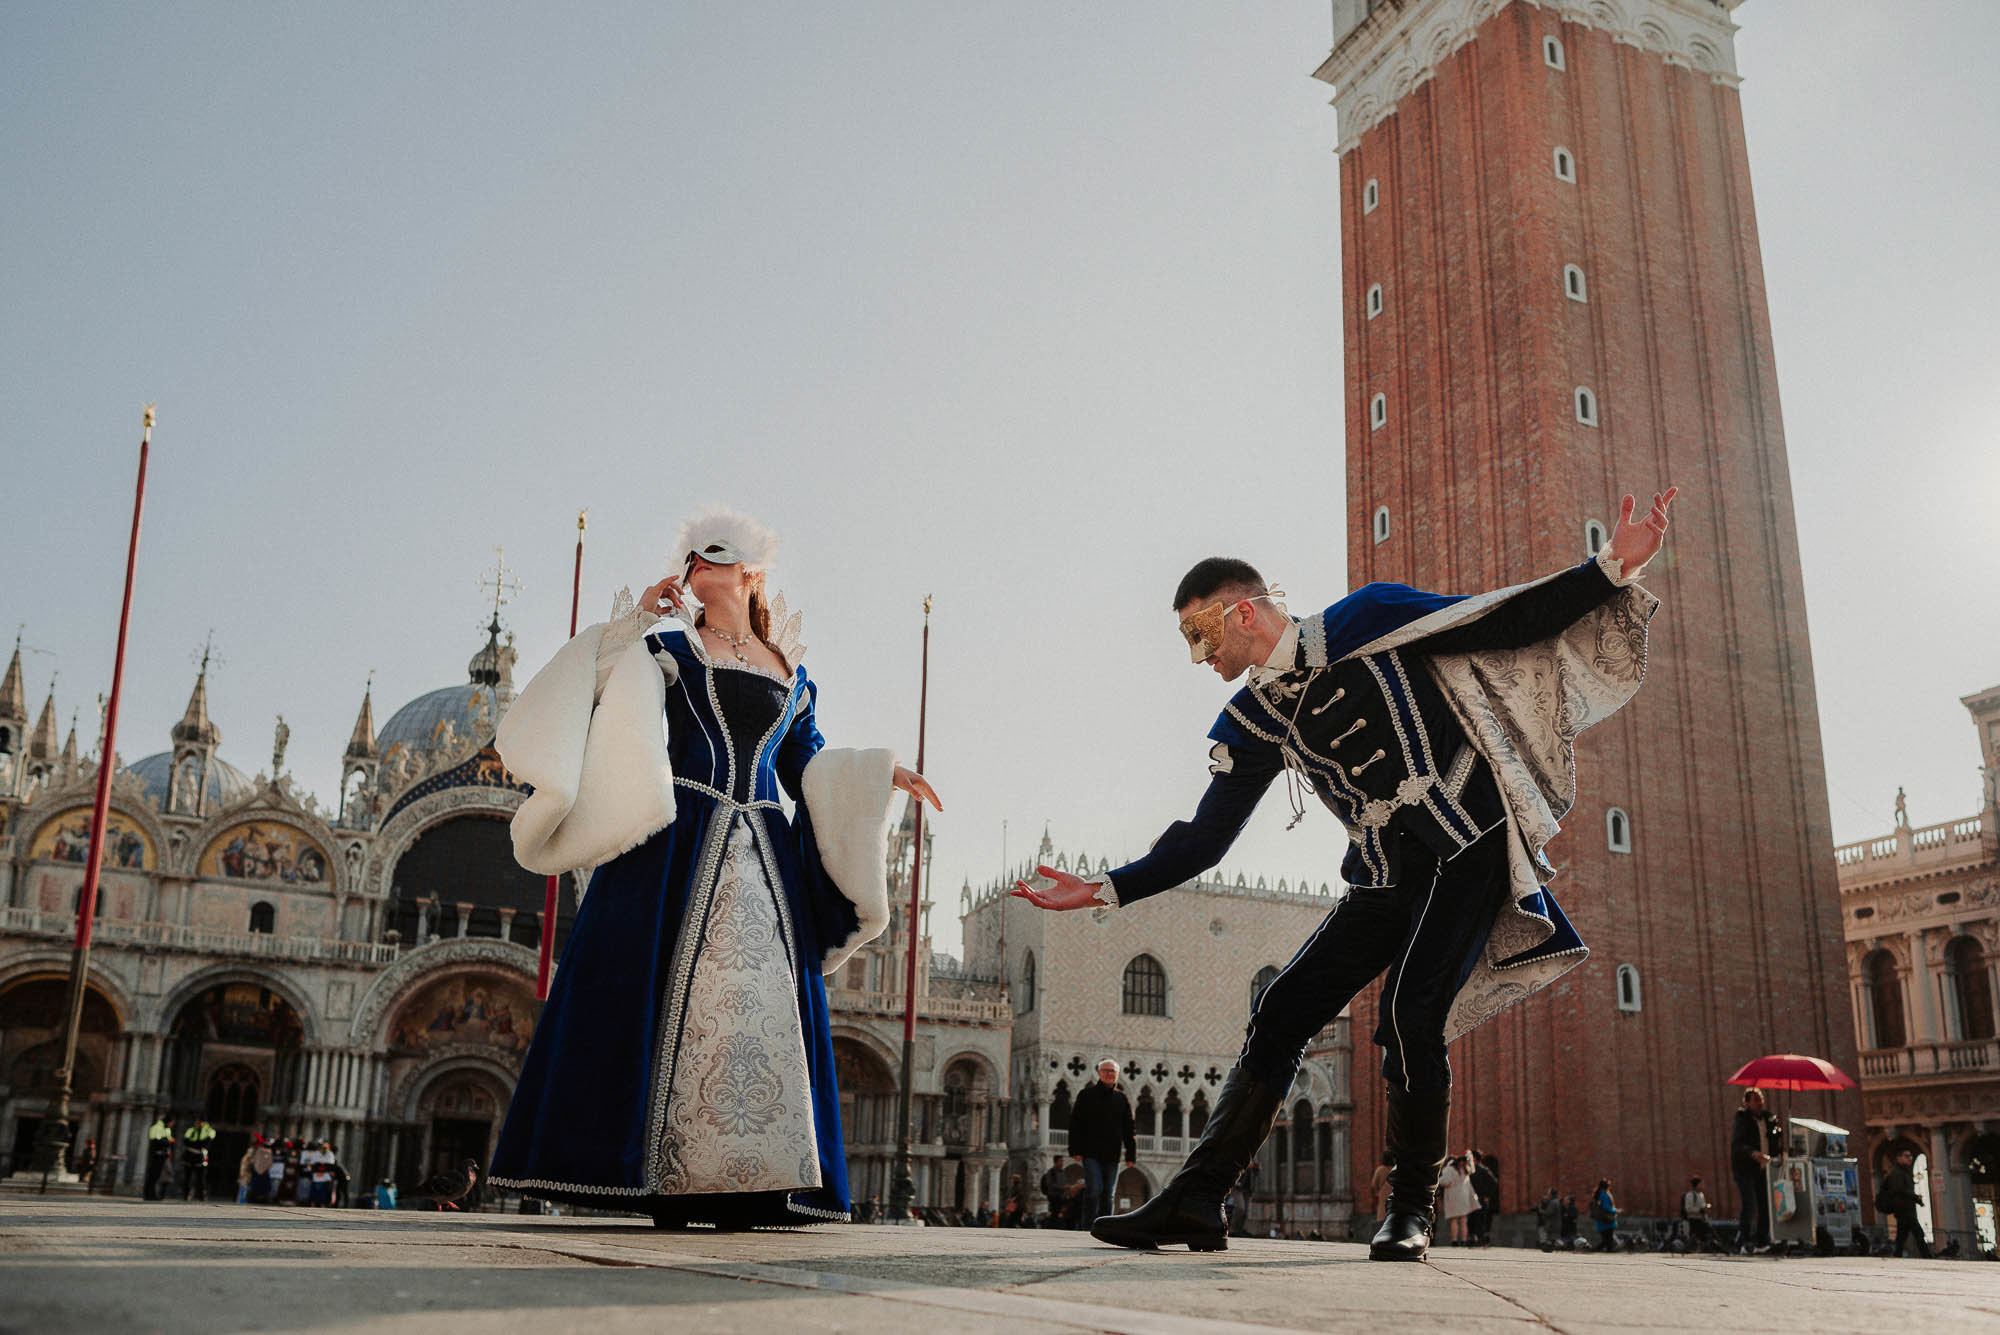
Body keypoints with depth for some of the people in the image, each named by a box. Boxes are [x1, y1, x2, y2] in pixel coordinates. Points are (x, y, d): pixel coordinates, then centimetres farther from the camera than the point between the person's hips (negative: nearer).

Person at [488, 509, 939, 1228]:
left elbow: (810, 768, 23)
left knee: (761, 1001, -4)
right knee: (665, 991, -10)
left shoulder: (792, 677, 20)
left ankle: (744, 1182, -1)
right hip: (677, 844, -3)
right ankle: (663, 1181, -8)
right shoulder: (667, 648, 12)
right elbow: (601, 684, -2)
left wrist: (882, 774, 13)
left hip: (761, 858, 3)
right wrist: (637, 616, -6)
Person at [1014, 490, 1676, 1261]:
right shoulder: (1249, 724, 7)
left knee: (1408, 1016, -21)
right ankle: (1196, 1202, -1)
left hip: (1471, 848, -5)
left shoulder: (1369, 621, -6)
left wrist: (1613, 568, -14)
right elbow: (1204, 840, 10)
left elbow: (1509, 625, -4)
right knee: (1281, 1014, -4)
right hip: (1387, 880, 5)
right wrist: (1106, 890, 3)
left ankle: (1412, 1209, -1)